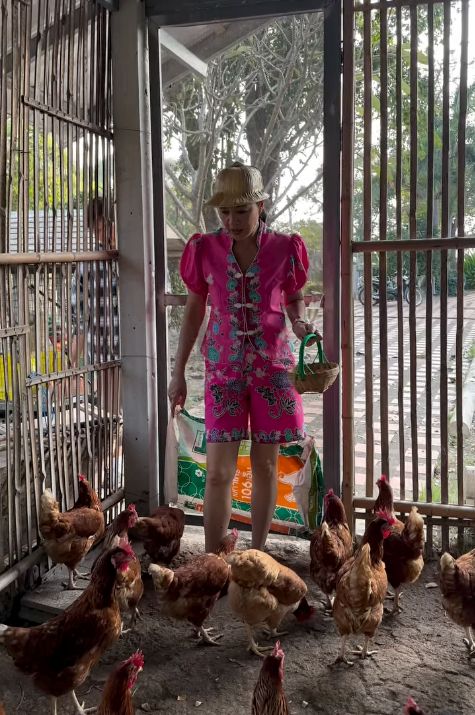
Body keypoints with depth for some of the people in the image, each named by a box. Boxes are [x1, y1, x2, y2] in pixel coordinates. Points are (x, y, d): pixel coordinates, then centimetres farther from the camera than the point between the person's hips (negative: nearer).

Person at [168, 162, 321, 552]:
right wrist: (178, 372, 5)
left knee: (265, 465, 9)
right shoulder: (205, 249, -4)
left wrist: (300, 324, -13)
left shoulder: (284, 248, -5)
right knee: (219, 472, -4)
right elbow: (194, 311, 5)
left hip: (272, 365, 1)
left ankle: (258, 554, 25)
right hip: (224, 367, 0)